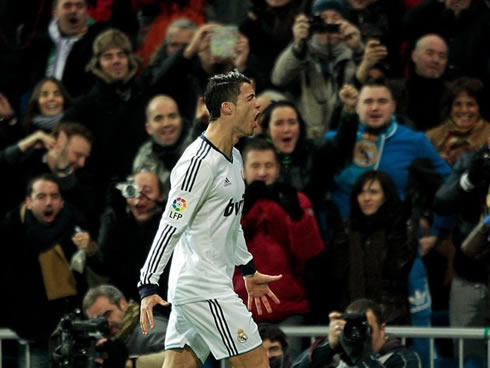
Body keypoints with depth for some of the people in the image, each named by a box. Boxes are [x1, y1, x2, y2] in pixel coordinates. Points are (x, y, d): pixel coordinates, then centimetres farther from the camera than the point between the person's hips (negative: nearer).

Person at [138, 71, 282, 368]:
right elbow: (171, 226, -18)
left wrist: (250, 272, 34)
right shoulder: (200, 163, -16)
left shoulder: (234, 158, 15)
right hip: (204, 290, -9)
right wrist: (148, 287, -22)